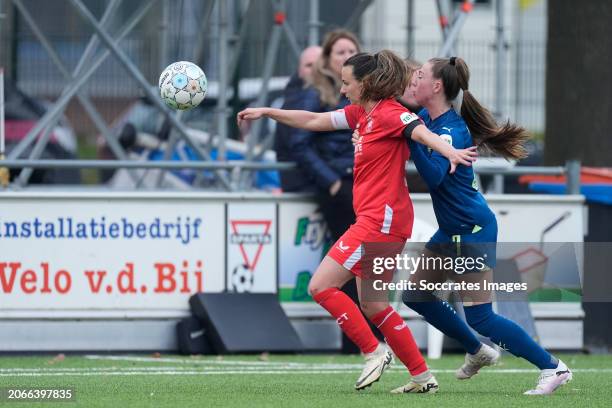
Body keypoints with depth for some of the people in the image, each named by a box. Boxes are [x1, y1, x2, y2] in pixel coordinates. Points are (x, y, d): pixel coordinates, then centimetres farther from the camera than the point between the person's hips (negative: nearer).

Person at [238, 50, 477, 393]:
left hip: (382, 219, -10)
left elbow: (421, 131, -31)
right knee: (372, 304, 13)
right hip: (377, 220, 10)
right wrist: (266, 113, 26)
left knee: (321, 286, -10)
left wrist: (451, 153, -49)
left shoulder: (389, 113, -13)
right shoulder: (362, 113, 15)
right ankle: (423, 377, 15)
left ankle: (374, 352, -4)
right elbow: (315, 121, 25)